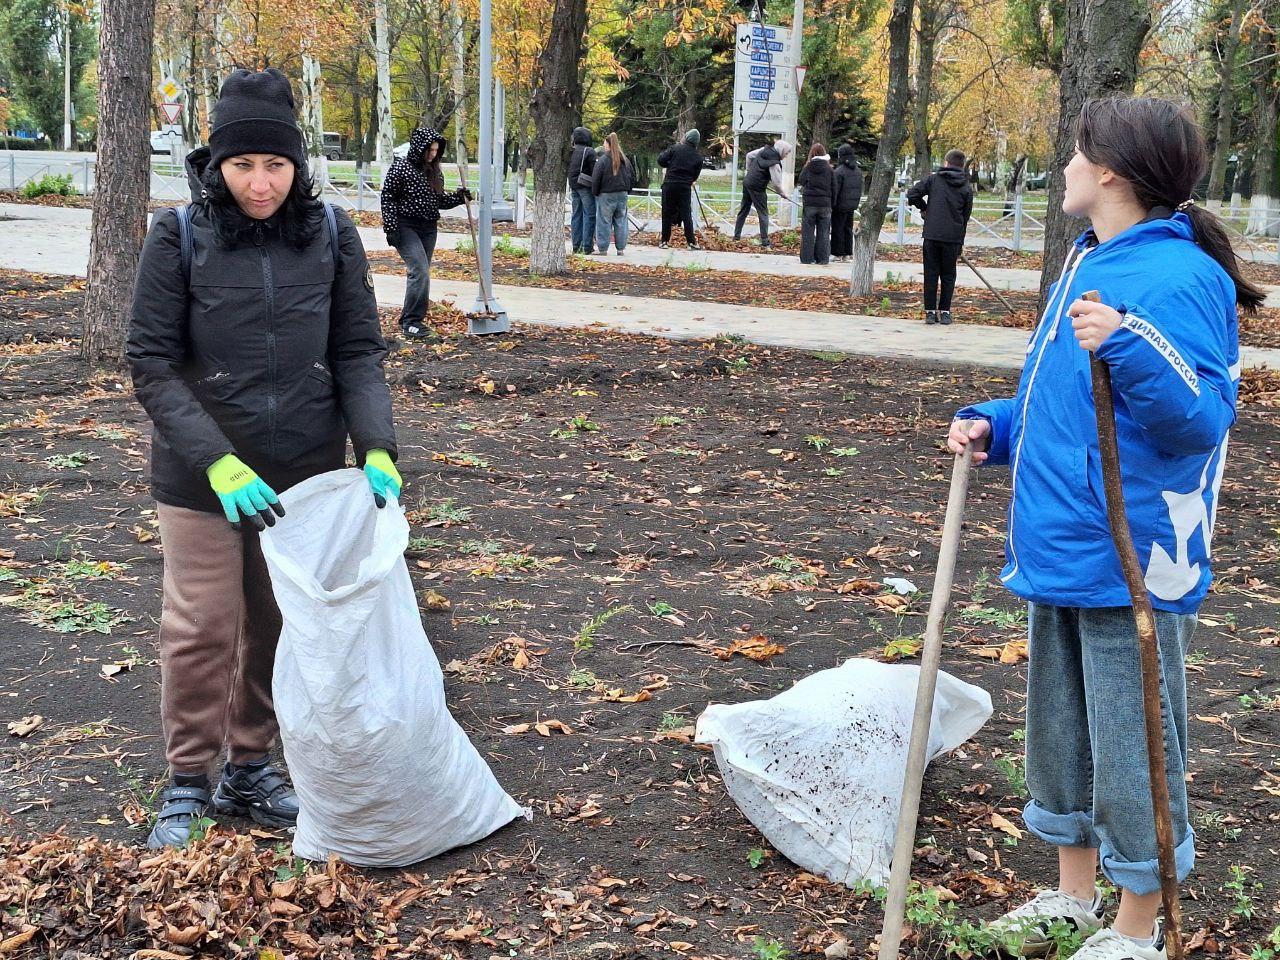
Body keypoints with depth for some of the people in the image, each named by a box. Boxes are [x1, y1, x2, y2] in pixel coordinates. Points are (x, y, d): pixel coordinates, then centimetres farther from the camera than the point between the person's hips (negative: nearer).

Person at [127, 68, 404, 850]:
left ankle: (250, 768, 31)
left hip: (307, 475, 3)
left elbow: (359, 353, -1)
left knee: (282, 626, 12)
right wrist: (218, 464, -22)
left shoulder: (332, 235, -4)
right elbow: (153, 365, -10)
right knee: (202, 631, 4)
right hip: (203, 479, -2)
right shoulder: (180, 237, -9)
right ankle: (188, 782, 22)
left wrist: (378, 449, -17)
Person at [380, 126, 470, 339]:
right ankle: (411, 322, -14)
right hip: (406, 227, -7)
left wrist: (458, 196, 1)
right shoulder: (401, 166, -8)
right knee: (420, 271, -17)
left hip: (428, 228, 7)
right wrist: (390, 228, -15)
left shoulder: (434, 170, 11)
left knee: (421, 273, 9)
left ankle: (410, 318, 19)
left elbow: (439, 200, 19)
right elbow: (388, 196, -8)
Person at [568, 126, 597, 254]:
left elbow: (567, 169, 12)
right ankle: (587, 246, -5)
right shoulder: (589, 151, -11)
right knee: (589, 215, -2)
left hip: (574, 186, 6)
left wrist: (571, 186, 17)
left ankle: (576, 245, 11)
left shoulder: (571, 151, 8)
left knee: (576, 215, 11)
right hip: (586, 187, -6)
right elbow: (594, 170, -12)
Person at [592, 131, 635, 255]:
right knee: (621, 222, 10)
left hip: (606, 195, -5)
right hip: (622, 194, 5)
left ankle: (603, 249, 1)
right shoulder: (625, 160, 6)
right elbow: (632, 176, 13)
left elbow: (595, 179, -13)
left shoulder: (602, 160, -12)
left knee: (604, 222, 1)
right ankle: (620, 248, 12)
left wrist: (595, 193, 0)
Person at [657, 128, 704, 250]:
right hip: (685, 187, 1)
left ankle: (664, 241, 8)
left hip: (669, 184, -1)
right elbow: (696, 175, 7)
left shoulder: (675, 148, -4)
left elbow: (661, 160, -6)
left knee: (667, 213, 6)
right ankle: (691, 241, 3)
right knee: (686, 214, 6)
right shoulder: (698, 156, 4)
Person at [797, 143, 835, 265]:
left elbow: (800, 181, 4)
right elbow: (834, 189, 3)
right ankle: (822, 258, 8)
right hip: (825, 204, 1)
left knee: (808, 232, 5)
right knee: (823, 232, 7)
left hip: (809, 203, -1)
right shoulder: (829, 169, -1)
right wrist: (832, 204, 11)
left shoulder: (808, 168, -5)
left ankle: (807, 258, 4)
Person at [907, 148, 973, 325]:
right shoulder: (967, 189, 6)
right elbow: (965, 217, 8)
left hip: (931, 235, -1)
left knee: (931, 274, 6)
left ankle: (930, 311, 6)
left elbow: (912, 194, -4)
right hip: (953, 238, 1)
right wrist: (961, 243, 15)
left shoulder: (933, 179, 2)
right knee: (948, 275, 10)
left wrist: (924, 207, 15)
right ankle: (945, 312, 10)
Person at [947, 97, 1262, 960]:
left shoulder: (1179, 279, -17)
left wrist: (1127, 346, -36)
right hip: (1060, 554, 9)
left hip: (1129, 566, -9)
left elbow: (1201, 419, -24)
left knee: (1132, 745, 4)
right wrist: (996, 426, 5)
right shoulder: (1087, 267, 11)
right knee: (1061, 730, 20)